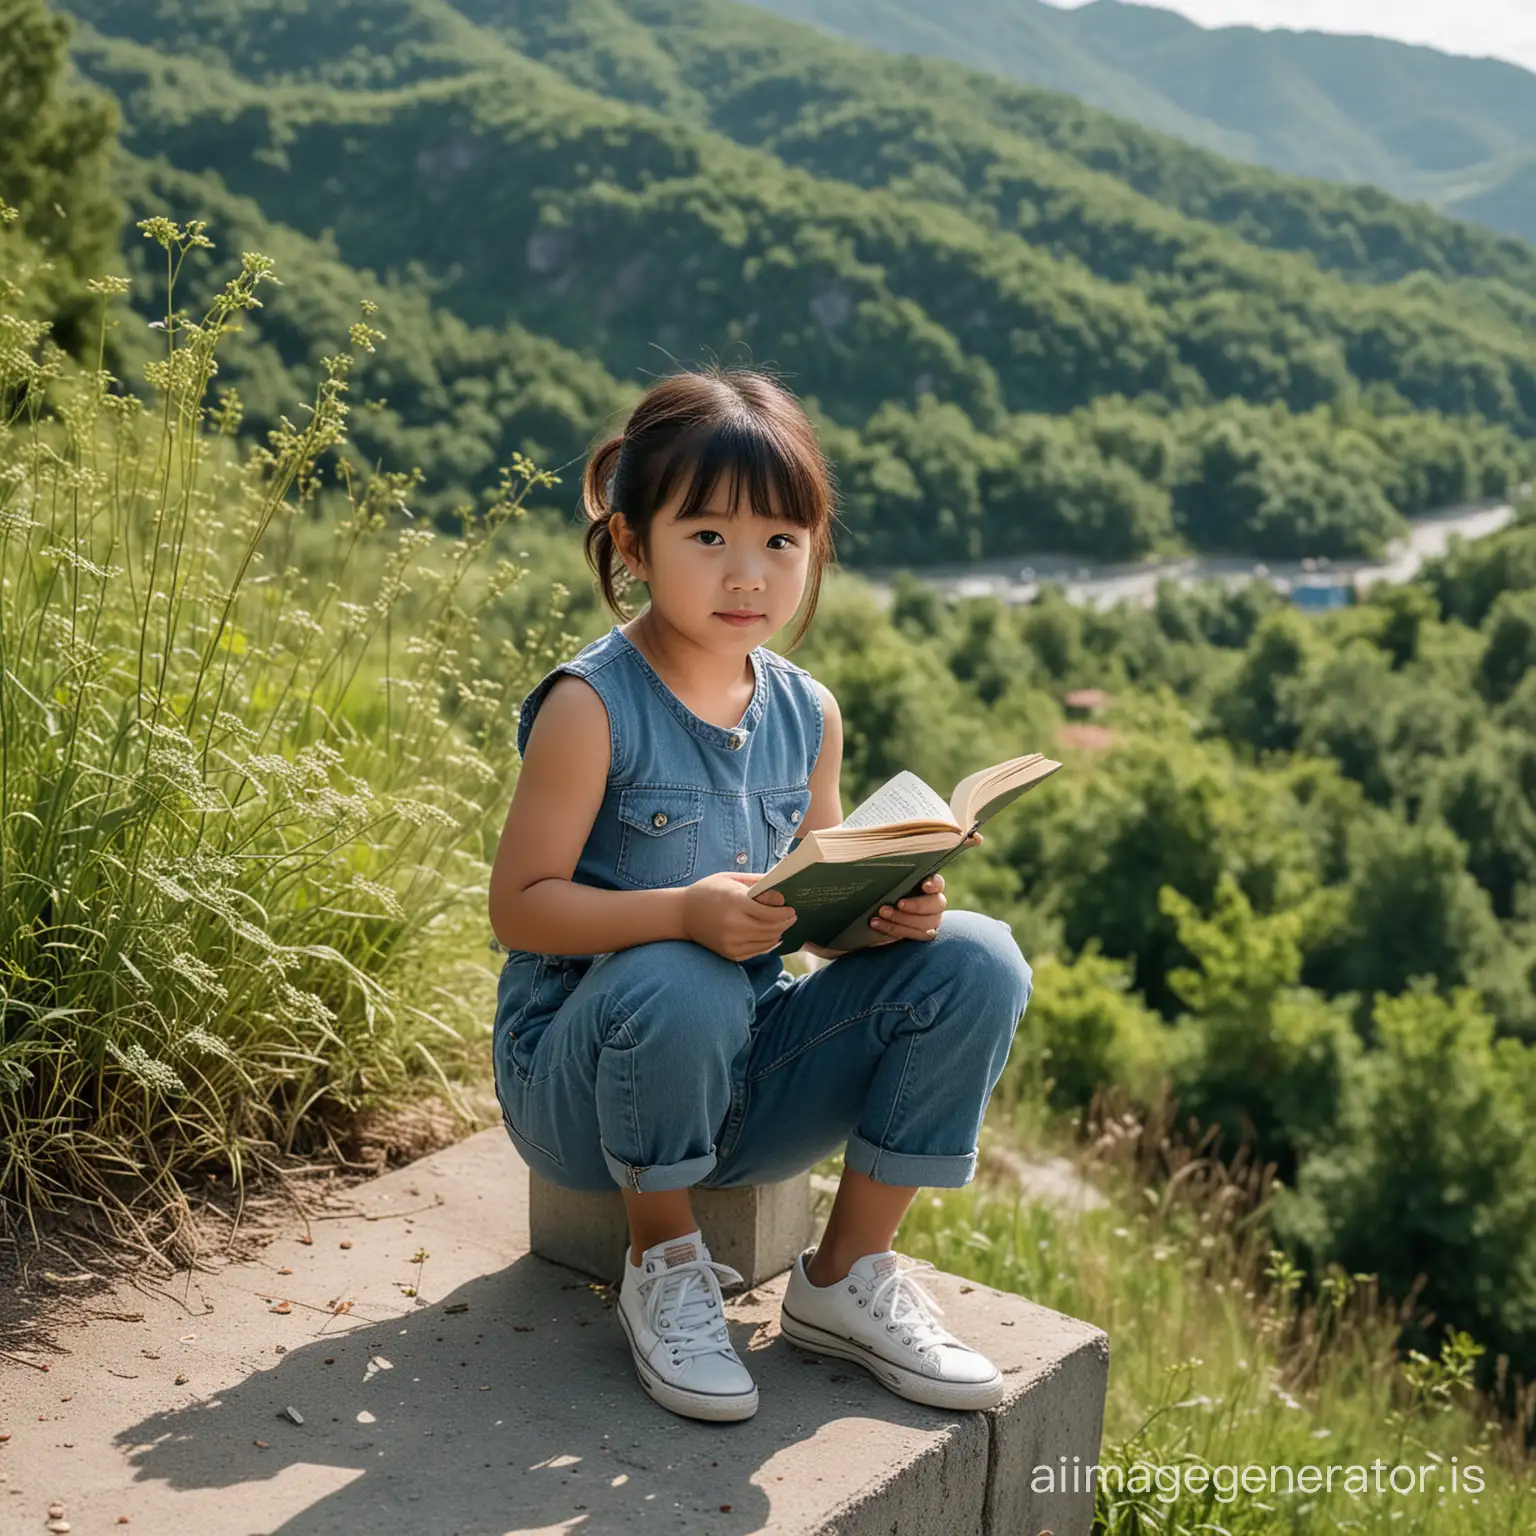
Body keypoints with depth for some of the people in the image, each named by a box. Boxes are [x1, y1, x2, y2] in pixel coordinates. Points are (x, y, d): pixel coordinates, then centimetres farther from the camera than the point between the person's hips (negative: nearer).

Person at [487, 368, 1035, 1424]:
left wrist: (895, 909, -13)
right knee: (676, 985, -40)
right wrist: (683, 912, -33)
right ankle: (664, 1266, -8)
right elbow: (519, 905, -17)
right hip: (582, 1080, -5)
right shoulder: (593, 706, -15)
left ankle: (850, 1275, 1)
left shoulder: (806, 714, 3)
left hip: (746, 1078, 6)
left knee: (977, 960, -12)